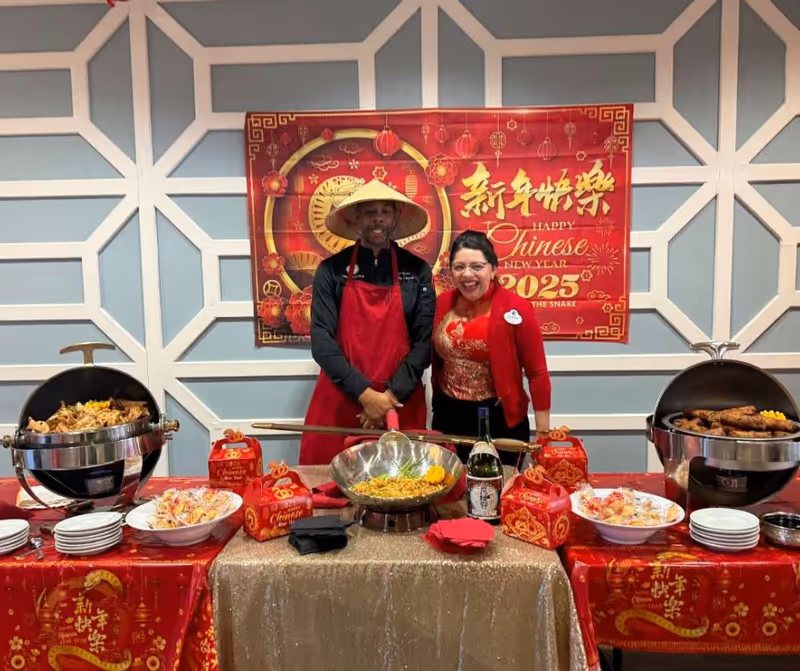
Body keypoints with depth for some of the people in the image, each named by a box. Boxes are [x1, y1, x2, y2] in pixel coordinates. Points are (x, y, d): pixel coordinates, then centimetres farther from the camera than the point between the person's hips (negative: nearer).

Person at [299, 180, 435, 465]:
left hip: (400, 403, 1)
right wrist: (364, 393, -14)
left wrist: (392, 395, -10)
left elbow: (424, 341, -1)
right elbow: (322, 341, -6)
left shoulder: (417, 271, 2)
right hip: (338, 401, 0)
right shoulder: (332, 270, -1)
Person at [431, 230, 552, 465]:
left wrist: (543, 433, -8)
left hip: (499, 420, -4)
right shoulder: (442, 304, -1)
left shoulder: (515, 309, -14)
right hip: (448, 416, 4)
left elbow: (537, 373, -10)